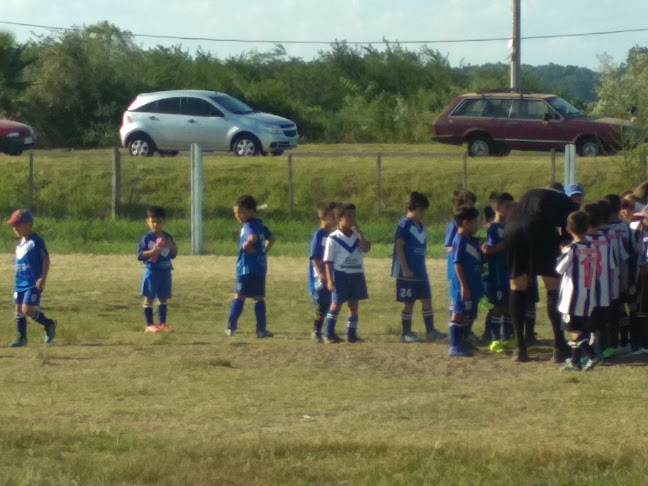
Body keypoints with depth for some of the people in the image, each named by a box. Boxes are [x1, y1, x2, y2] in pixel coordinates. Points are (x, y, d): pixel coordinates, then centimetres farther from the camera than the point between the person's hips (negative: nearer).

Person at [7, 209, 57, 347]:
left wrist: (42, 279, -18)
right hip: (20, 283, 8)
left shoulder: (36, 241, -11)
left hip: (33, 284, -8)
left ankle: (49, 324, 8)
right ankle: (22, 338, 14)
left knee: (28, 310, -14)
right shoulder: (20, 243, 13)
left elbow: (46, 259, -12)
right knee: (19, 310, 6)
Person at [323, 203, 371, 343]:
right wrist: (329, 279, -12)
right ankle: (328, 334, 7)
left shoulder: (358, 236, 7)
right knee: (336, 304, -1)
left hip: (356, 274, 4)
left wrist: (358, 231, -11)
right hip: (340, 274, -4)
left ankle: (352, 334, 13)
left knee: (354, 305, 6)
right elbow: (328, 261, -5)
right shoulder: (333, 238, -4)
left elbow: (366, 248, -12)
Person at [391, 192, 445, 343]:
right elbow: (399, 247, -15)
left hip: (420, 272, 8)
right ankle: (406, 333, 7)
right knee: (409, 303, -1)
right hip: (408, 272, -8)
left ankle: (430, 331, 8)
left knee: (427, 300, 5)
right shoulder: (405, 225, -11)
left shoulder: (421, 227, 13)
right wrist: (405, 269, -19)